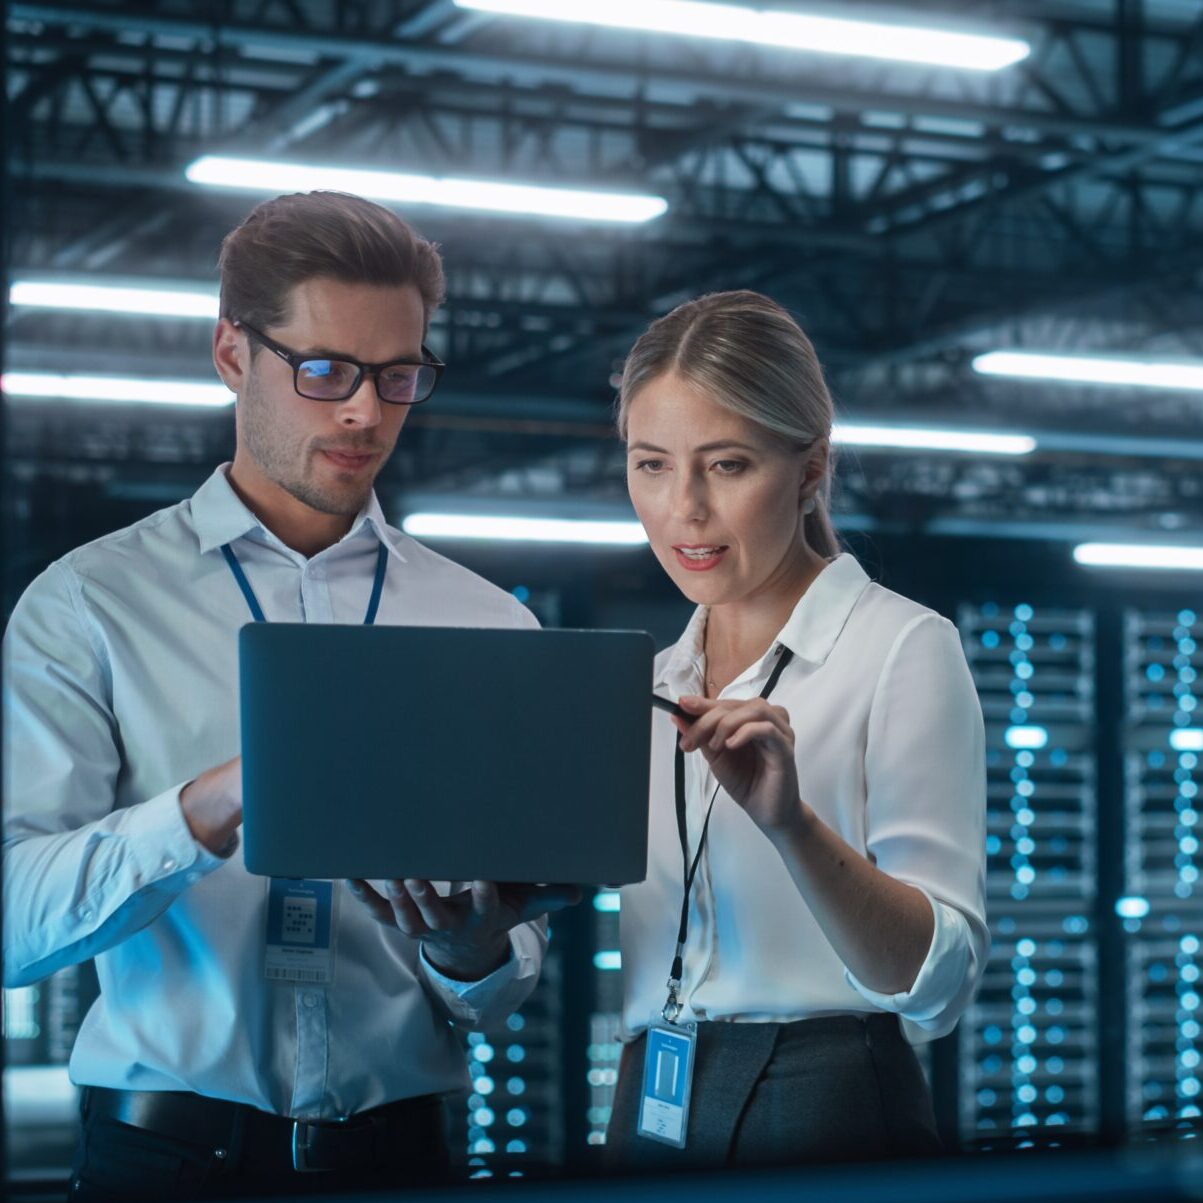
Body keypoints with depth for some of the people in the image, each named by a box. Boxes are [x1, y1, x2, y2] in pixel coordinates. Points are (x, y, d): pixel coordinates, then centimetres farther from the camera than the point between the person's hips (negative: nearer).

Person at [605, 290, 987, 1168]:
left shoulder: (901, 648, -5)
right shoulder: (654, 684, 13)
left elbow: (939, 981, -15)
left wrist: (792, 825, -28)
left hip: (826, 1123, -5)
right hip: (650, 1121, 5)